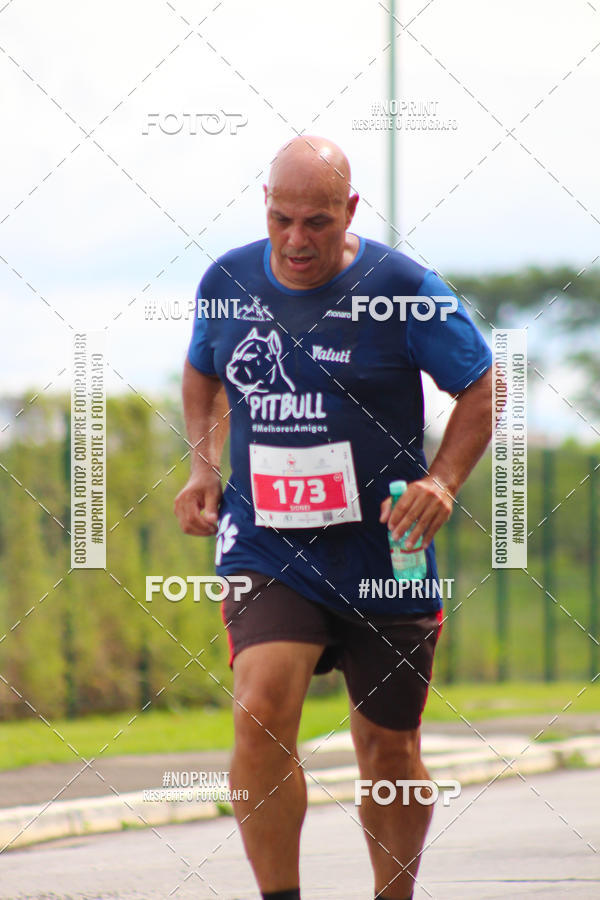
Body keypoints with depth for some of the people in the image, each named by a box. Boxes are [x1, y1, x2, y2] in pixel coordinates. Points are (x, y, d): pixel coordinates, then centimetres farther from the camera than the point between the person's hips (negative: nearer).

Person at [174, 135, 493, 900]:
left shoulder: (401, 288, -9)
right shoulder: (228, 282, 1)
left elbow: (482, 387, 1)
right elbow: (202, 371, 21)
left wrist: (442, 480, -13)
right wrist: (203, 463, 7)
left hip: (385, 557, -1)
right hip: (264, 548, 1)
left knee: (389, 747, 10)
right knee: (260, 713, -23)